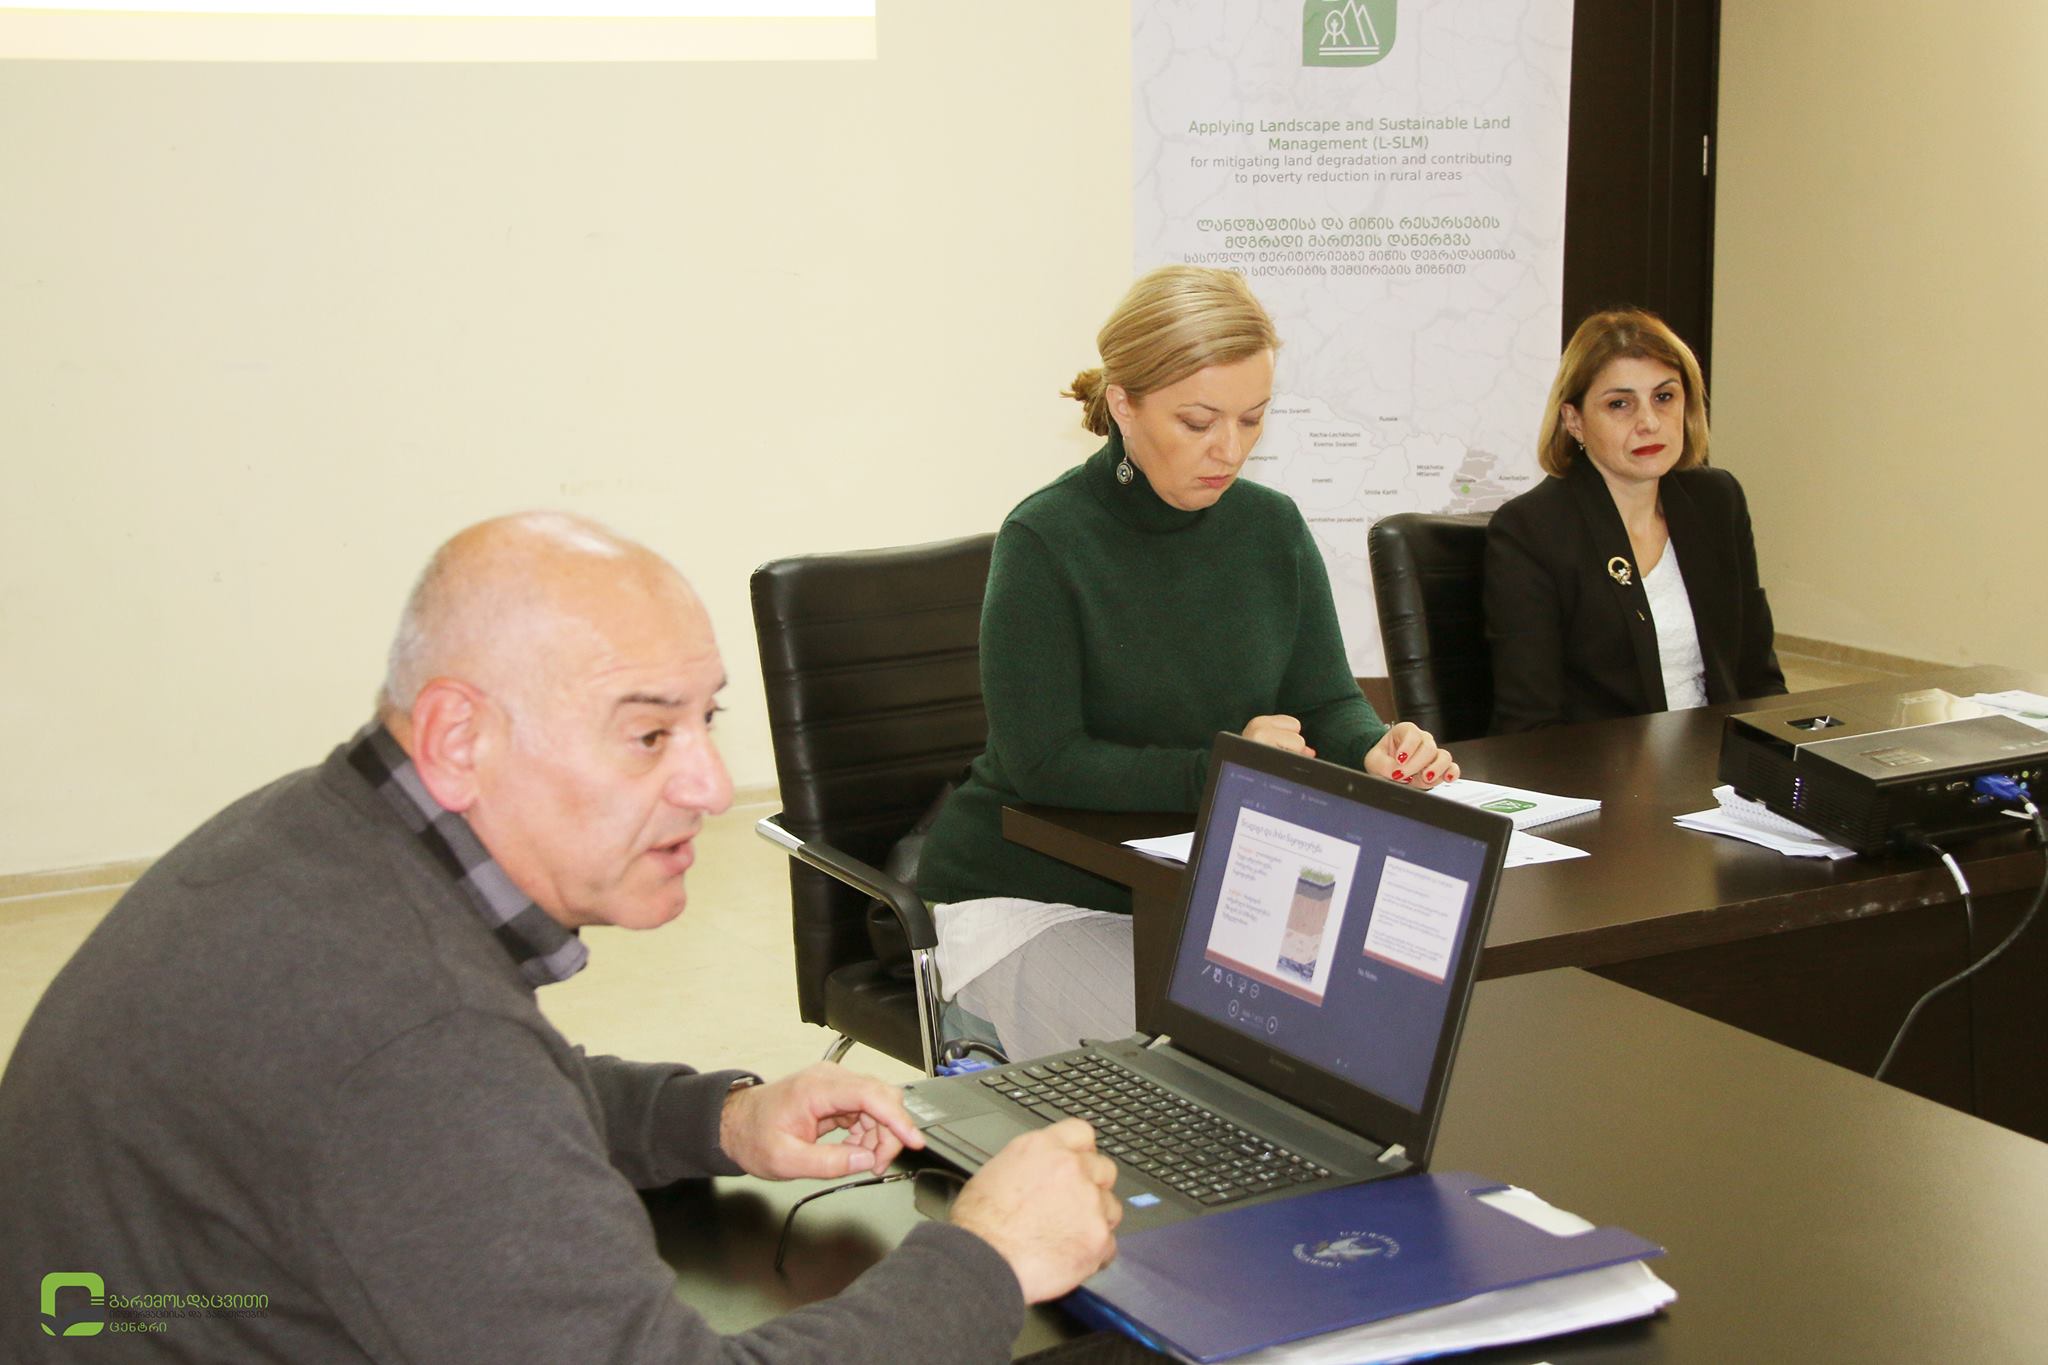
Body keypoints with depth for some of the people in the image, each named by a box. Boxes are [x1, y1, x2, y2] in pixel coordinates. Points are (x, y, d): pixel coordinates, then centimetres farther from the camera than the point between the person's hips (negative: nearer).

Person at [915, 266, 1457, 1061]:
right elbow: (1046, 765, -20)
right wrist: (1219, 767, -27)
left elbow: (1327, 702, 5)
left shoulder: (1271, 527, 3)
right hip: (1032, 898, -6)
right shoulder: (1046, 540, -16)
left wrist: (1373, 753, -18)